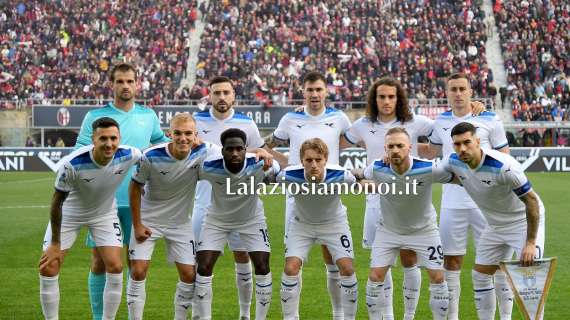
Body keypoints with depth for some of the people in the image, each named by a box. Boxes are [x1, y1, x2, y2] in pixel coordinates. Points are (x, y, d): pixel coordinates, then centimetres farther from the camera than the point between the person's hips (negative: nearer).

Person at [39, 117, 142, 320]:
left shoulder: (129, 156, -27)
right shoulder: (72, 164, -35)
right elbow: (57, 203, -21)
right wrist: (55, 244, -16)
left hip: (105, 213, 2)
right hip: (69, 213, -2)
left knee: (115, 268, -9)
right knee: (48, 269, -6)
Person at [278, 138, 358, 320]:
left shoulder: (341, 176, -33)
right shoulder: (289, 176, -31)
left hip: (334, 222, 0)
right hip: (301, 223, 0)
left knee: (347, 268, -10)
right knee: (291, 268, -12)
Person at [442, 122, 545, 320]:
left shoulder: (503, 166, -32)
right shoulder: (453, 162, -13)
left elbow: (532, 201, -26)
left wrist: (530, 243, -27)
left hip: (523, 221, -7)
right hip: (495, 226, 7)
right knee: (480, 276, 9)